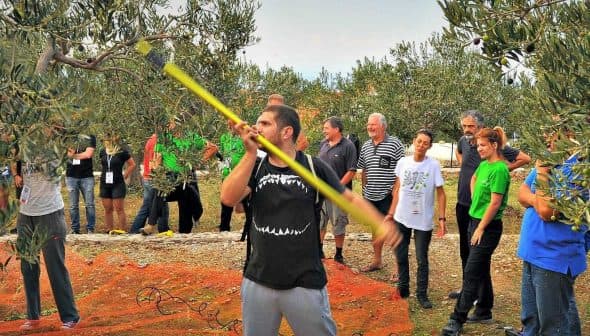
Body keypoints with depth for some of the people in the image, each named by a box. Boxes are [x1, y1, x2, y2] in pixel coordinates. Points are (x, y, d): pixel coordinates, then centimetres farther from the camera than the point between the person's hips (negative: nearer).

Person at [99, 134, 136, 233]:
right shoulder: (102, 152, 5)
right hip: (105, 184, 5)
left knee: (119, 210, -3)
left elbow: (132, 165, 1)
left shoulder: (122, 152, -9)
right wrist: (104, 175, 13)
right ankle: (109, 232, 17)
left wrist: (124, 176, -1)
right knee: (108, 209, 9)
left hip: (118, 184, -5)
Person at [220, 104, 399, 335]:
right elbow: (228, 198, -15)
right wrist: (250, 152, -18)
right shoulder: (255, 167, 1)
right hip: (258, 281, 3)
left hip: (305, 283, -3)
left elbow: (350, 199, 1)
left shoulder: (313, 167, -6)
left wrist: (381, 223, -16)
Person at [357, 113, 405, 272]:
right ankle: (376, 260, 31)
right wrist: (364, 189, 14)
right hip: (371, 196, 6)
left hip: (388, 195, -6)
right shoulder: (366, 146, 10)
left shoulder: (395, 144, -9)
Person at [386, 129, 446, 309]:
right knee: (401, 256, 13)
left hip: (423, 221, -3)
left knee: (422, 259, 5)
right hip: (401, 218, 3)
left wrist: (442, 218, -10)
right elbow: (397, 189, 7)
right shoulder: (402, 162, -1)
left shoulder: (433, 165, -9)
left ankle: (422, 294, 18)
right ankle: (402, 289, 29)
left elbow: (440, 193, -5)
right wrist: (391, 213, 7)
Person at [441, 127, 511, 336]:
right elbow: (474, 179, 29)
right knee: (481, 270, 16)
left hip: (488, 227, -9)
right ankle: (484, 312, 29)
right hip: (475, 221, 9)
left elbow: (495, 203, -20)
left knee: (471, 273, -7)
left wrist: (481, 228, -17)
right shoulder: (484, 165, 7)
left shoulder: (499, 169, -17)